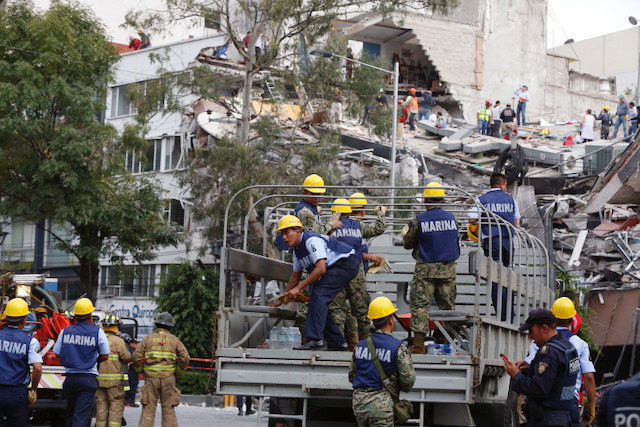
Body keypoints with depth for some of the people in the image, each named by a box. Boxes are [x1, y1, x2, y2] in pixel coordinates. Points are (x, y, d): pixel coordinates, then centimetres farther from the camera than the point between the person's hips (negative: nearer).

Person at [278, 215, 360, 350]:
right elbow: (295, 275, 22)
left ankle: (315, 339, -30)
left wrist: (298, 288, -26)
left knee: (319, 293, -23)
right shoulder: (297, 248, 9)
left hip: (347, 264, -10)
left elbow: (321, 269, -30)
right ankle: (337, 343, 13)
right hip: (334, 269, 10)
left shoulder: (312, 240, -22)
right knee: (319, 303, 6)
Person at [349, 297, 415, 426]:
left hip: (358, 402, 6)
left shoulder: (360, 345, 10)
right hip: (380, 405, -6)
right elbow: (408, 379, -8)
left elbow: (351, 376, 16)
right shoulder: (398, 348, -8)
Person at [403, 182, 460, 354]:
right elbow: (455, 241, 12)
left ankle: (419, 344, -6)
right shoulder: (451, 218, 2)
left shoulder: (419, 220, -9)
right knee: (448, 305, 12)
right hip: (448, 269, 4)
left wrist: (405, 234, 21)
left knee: (420, 304, 0)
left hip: (425, 269, -3)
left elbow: (408, 244, 1)